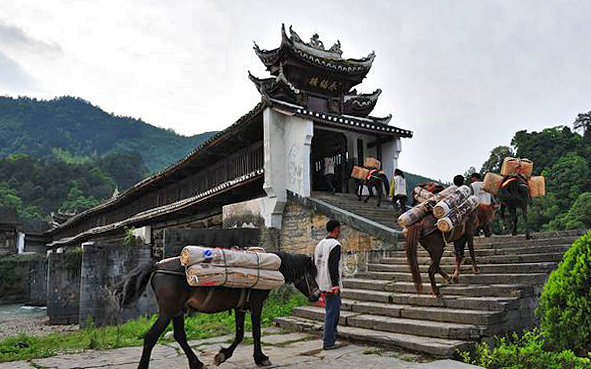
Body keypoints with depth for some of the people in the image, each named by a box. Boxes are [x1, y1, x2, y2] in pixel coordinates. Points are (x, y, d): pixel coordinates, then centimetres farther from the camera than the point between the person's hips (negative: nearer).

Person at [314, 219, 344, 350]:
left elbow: (315, 264, 17)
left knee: (333, 310, 21)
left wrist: (318, 284, 22)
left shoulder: (320, 244, 13)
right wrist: (335, 284, -23)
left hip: (323, 284, 9)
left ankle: (331, 335, 27)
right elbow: (333, 265, -23)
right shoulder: (335, 245, -14)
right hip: (332, 285, -9)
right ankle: (328, 342, 2)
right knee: (331, 312, -3)